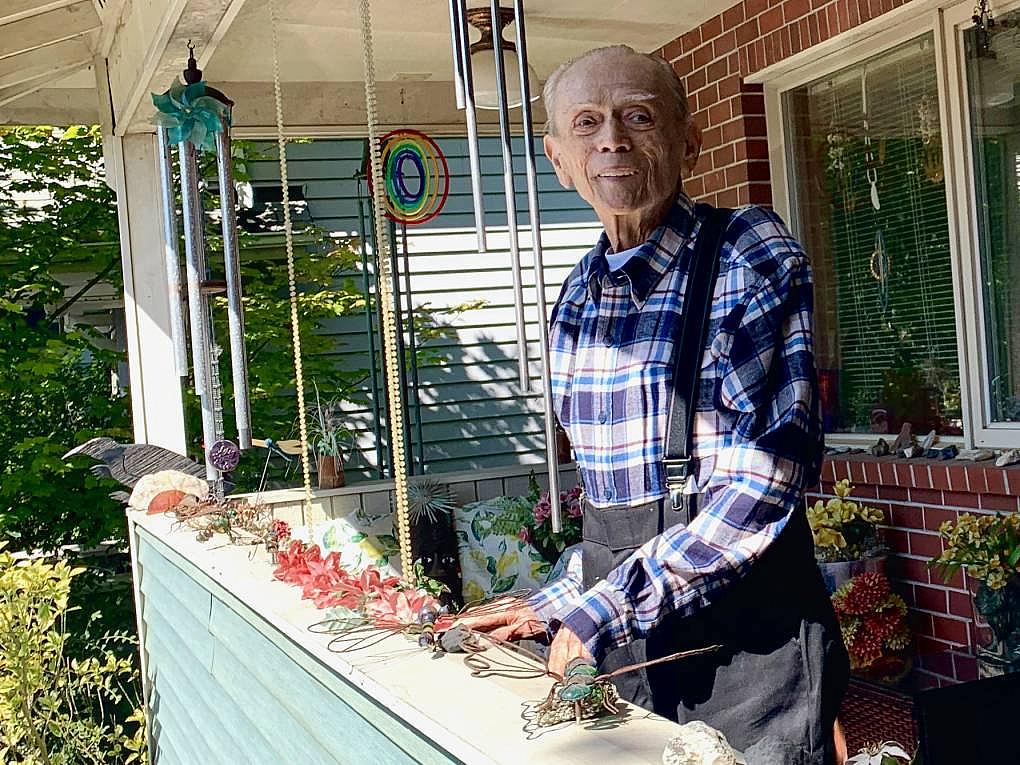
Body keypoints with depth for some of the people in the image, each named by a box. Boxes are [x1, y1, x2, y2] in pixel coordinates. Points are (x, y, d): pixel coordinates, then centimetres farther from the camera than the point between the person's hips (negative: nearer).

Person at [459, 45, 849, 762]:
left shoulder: (752, 253, -11)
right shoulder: (579, 294, 6)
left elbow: (762, 480, -18)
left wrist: (598, 610, -18)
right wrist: (555, 608, 9)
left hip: (746, 637, -5)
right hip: (617, 639, 5)